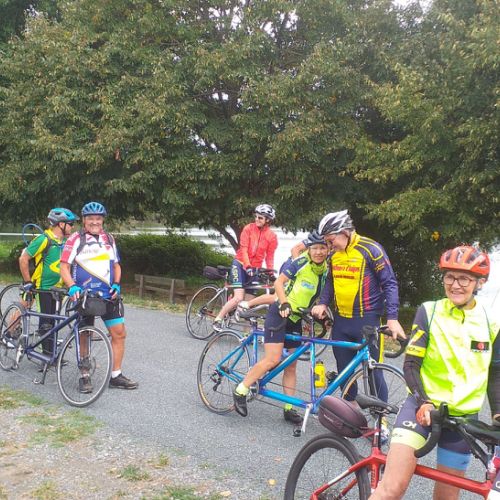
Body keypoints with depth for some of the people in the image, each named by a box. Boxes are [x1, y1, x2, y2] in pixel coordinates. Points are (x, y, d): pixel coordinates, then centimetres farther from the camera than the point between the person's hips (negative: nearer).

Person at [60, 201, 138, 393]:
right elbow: (64, 267, -7)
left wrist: (116, 284, 1)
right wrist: (72, 287, -23)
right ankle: (85, 377, 18)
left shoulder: (109, 239, 11)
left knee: (119, 333, 0)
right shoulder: (76, 239, -4)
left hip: (108, 295, 4)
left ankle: (116, 376, 10)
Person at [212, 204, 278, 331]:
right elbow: (244, 249, -16)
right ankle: (218, 319, -3)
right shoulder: (248, 228, -10)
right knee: (238, 298, -18)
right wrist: (247, 266, -27)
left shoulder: (272, 236, -5)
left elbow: (269, 257, -1)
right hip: (240, 264, -3)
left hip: (255, 268, 3)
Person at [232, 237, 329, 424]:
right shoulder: (300, 263, -14)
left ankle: (289, 408, 15)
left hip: (295, 320, 7)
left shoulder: (325, 270, 5)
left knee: (291, 366, 8)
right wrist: (284, 304, -27)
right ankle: (240, 391, -1)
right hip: (279, 315, -7)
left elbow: (322, 296, 16)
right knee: (272, 360, -15)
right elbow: (279, 282, -16)